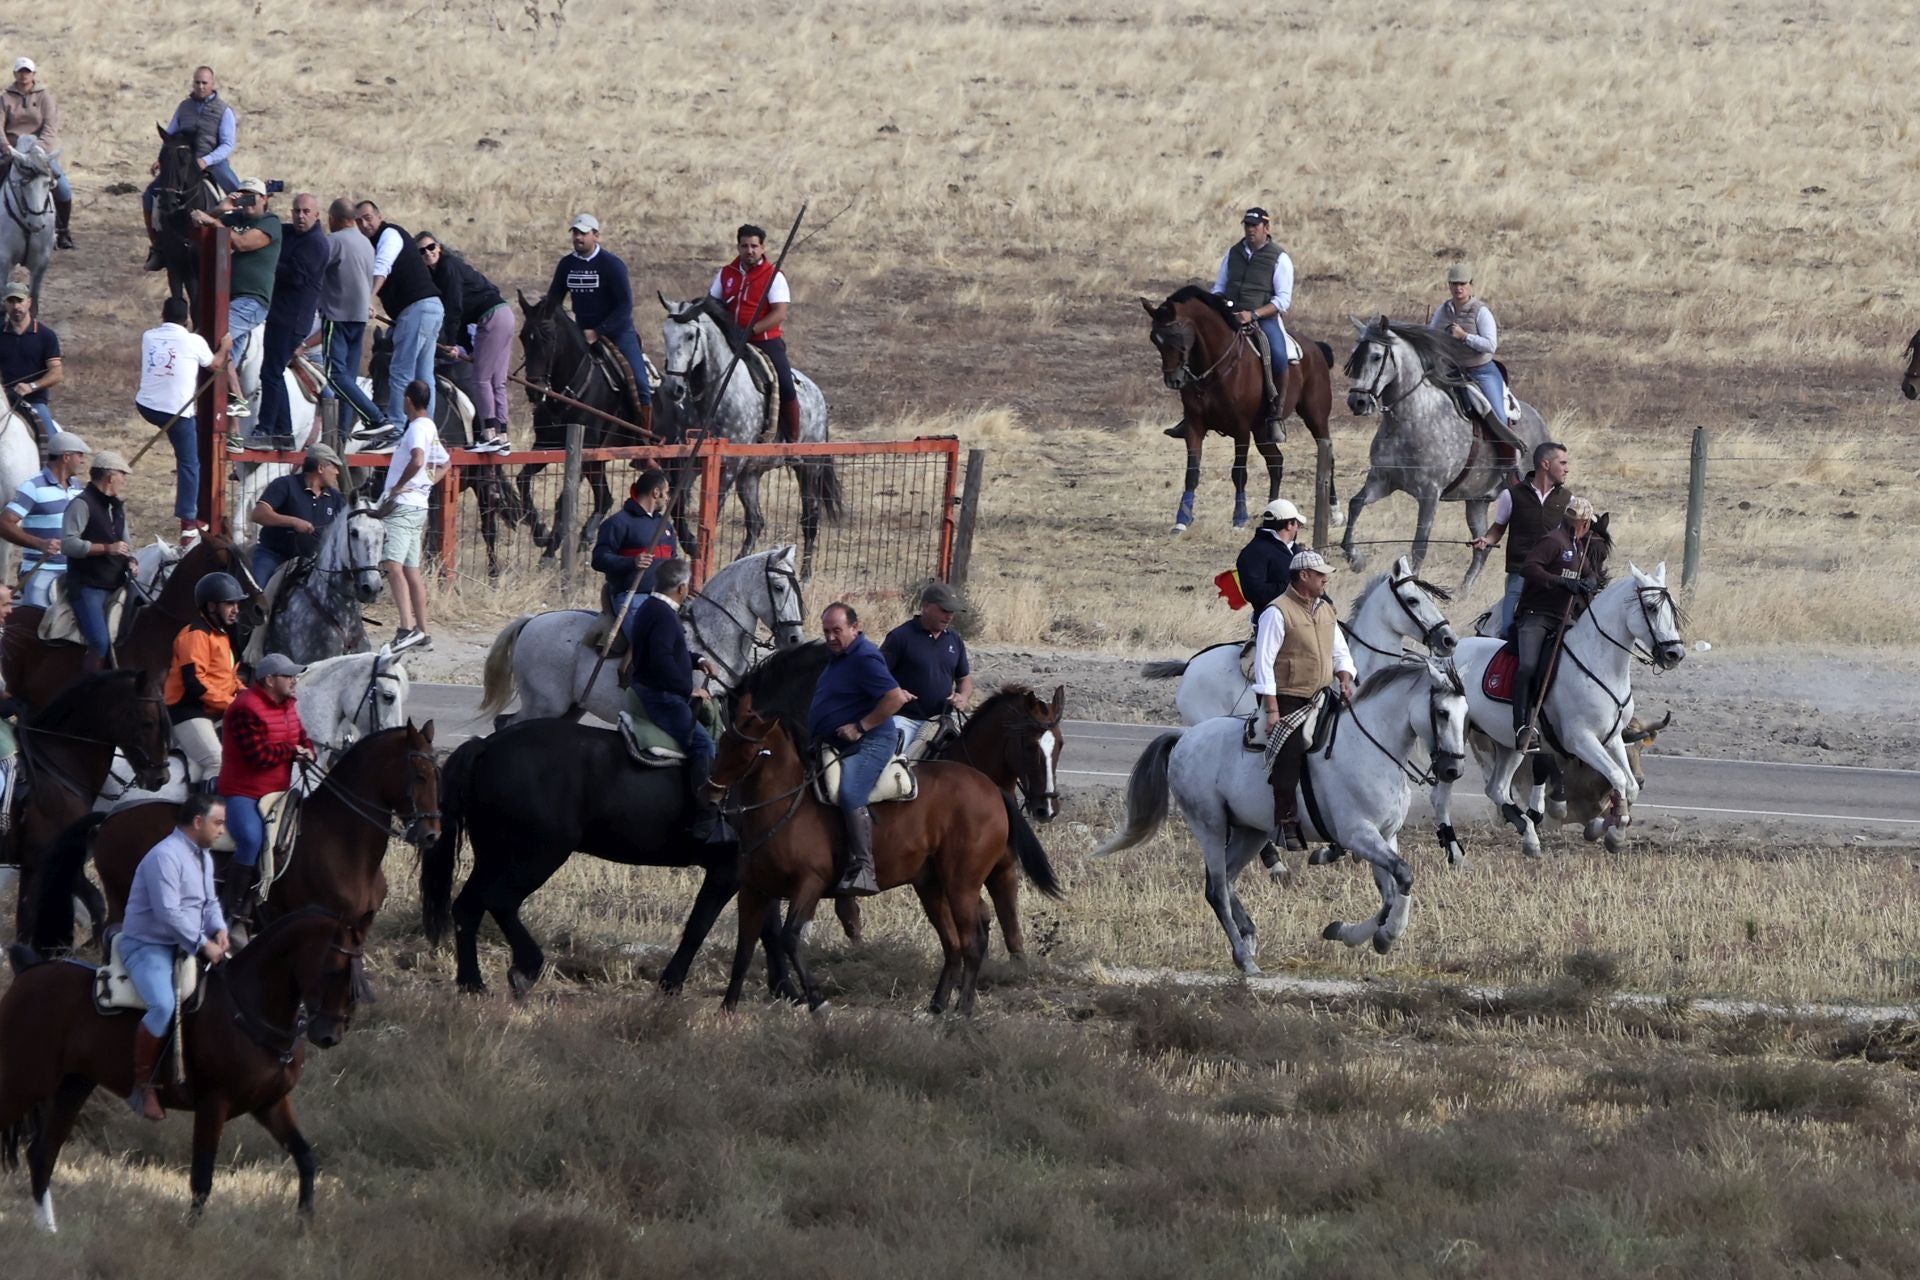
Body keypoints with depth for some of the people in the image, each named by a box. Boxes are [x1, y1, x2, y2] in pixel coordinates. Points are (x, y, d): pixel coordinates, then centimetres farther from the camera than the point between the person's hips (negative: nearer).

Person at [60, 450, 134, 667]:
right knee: (100, 643, -18)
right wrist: (106, 548, -21)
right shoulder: (82, 504, -10)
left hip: (114, 584, 8)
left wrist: (130, 561, 7)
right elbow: (68, 543, -19)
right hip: (88, 587, -8)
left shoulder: (117, 506, 17)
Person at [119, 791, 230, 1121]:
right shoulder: (166, 856, -19)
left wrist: (219, 930, -1)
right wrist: (203, 945, -21)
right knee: (164, 1006, -33)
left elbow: (210, 902, 20)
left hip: (187, 945, 10)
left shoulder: (203, 857, 13)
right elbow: (168, 913, -25)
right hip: (148, 946, -10)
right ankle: (142, 1086, -23)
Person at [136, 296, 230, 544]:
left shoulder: (148, 337, 5)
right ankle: (188, 522, -1)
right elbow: (214, 364, 13)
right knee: (189, 465, 5)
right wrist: (225, 348, 35)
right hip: (177, 411, -4)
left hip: (146, 406, 4)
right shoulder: (194, 342, -6)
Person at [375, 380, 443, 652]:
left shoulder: (417, 428, -11)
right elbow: (443, 463, 35)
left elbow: (417, 460, -29)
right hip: (417, 506, 10)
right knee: (411, 570, 13)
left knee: (393, 565, -19)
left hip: (402, 505, -10)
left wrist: (399, 486, -18)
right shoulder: (430, 429, 19)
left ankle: (408, 628, -31)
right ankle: (422, 633, 16)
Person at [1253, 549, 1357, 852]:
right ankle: (1286, 826, 1)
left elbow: (1340, 652, 22)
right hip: (1289, 702, -7)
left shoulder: (1326, 611, 14)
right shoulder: (1278, 612, -10)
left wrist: (1344, 677, -1)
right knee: (1289, 764, -7)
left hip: (1321, 701, 7)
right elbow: (1264, 661, -13)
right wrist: (1272, 710, -18)